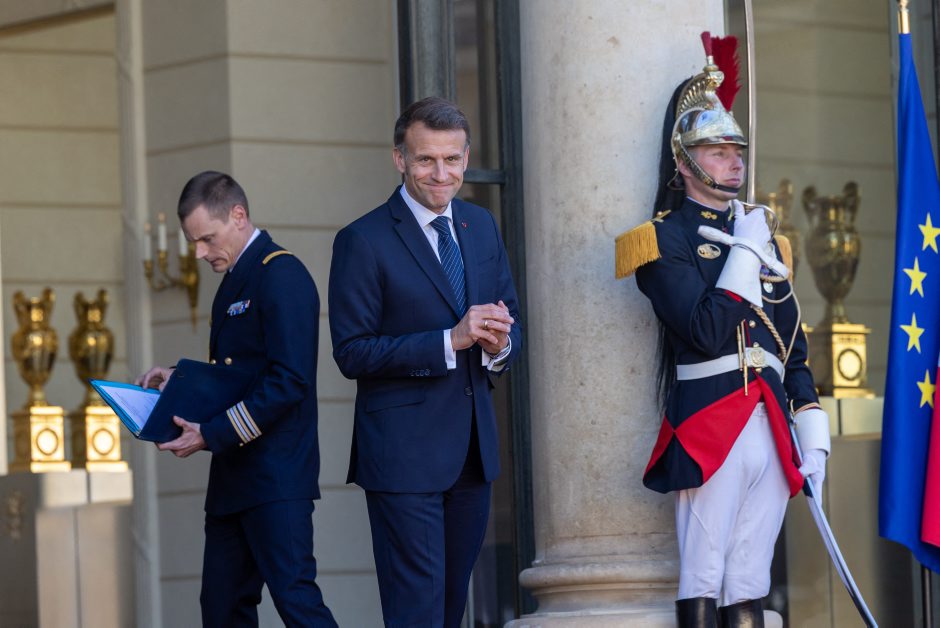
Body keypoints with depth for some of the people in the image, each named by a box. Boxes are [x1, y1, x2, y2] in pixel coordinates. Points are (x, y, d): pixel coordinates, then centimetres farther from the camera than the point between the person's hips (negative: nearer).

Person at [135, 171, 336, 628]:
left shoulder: (281, 276, -12)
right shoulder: (234, 281, 19)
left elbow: (289, 381, -20)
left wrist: (211, 435, -22)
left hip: (276, 473, -10)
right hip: (234, 476, 10)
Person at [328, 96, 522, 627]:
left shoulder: (482, 226, 10)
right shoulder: (364, 242, -9)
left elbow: (508, 321, 16)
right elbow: (353, 353, -14)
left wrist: (498, 345, -10)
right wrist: (450, 341, -23)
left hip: (473, 445, 6)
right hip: (405, 452, -6)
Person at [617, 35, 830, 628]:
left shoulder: (760, 233, 20)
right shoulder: (665, 238, -1)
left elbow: (793, 343, 20)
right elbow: (707, 331, -15)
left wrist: (813, 434, 12)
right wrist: (745, 250, -8)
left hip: (771, 433, 6)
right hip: (710, 432, -6)